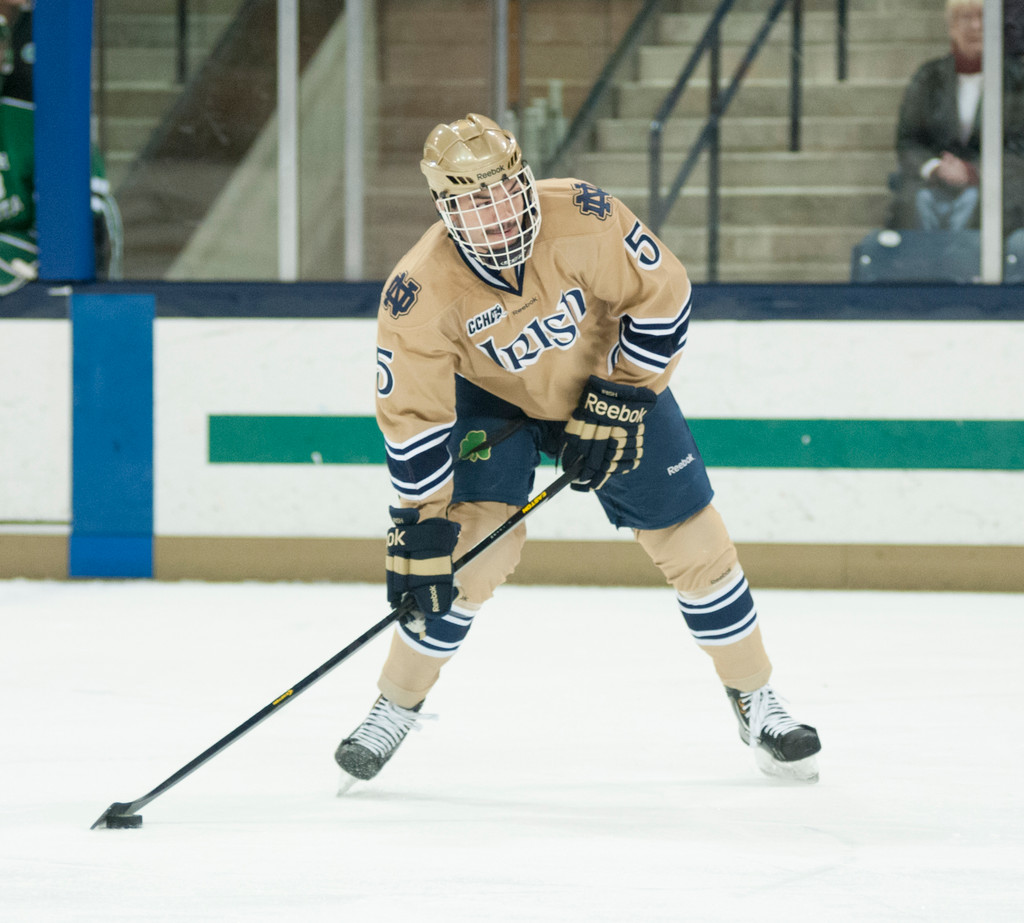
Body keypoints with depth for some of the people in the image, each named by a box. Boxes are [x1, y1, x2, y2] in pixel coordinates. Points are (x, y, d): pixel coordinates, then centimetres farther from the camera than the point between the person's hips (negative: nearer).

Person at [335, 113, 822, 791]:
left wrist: (618, 405, -19)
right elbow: (413, 416, -24)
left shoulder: (584, 219, -32)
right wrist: (420, 528, -25)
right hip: (493, 399, -1)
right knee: (470, 546, -19)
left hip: (613, 379, 1)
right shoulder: (422, 290, -30)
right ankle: (396, 707, -1)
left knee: (693, 540, 0)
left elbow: (663, 298, -19)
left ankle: (755, 698, 19)